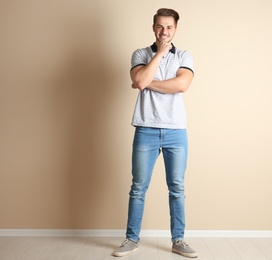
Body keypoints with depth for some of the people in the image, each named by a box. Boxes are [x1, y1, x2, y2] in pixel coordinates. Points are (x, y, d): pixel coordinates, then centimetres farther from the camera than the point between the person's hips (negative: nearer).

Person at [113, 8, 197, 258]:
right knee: (138, 188, 5)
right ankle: (132, 239, 19)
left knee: (177, 189, 7)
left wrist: (148, 83, -9)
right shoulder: (140, 54, 7)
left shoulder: (184, 56, 8)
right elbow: (141, 81, -13)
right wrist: (160, 52, -9)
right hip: (146, 131, 0)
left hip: (176, 132, 1)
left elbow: (182, 85, -12)